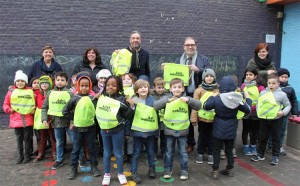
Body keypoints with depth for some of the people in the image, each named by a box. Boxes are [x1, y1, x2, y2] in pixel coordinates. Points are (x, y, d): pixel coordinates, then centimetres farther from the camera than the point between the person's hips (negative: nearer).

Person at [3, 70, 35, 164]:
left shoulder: (30, 91, -2)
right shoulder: (11, 91, 1)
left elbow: (35, 102, 7)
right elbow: (5, 104, 7)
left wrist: (33, 110, -8)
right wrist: (9, 109, -10)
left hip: (28, 120, -1)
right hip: (16, 120, 1)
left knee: (27, 138, 8)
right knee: (19, 138, 12)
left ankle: (27, 155, 22)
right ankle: (20, 156, 25)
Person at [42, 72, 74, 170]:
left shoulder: (70, 93, -6)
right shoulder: (50, 93, 4)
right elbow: (44, 107, 7)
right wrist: (44, 119, -5)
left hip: (68, 121, -3)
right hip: (56, 122, 3)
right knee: (59, 142, 16)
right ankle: (59, 160, 31)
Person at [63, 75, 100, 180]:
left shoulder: (93, 98, -4)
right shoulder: (75, 98, -5)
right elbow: (65, 111, 1)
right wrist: (72, 119, 5)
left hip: (90, 128, 0)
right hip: (77, 128, 0)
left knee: (92, 148, 12)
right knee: (76, 149, 10)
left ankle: (94, 167, 25)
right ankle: (73, 169, 22)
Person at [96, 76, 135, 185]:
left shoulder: (121, 99, -12)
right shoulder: (102, 97, -1)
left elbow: (127, 116, -11)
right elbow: (98, 111, 17)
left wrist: (131, 106, -22)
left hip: (117, 131, -3)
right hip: (104, 130, 3)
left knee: (118, 153, 10)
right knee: (106, 153, 16)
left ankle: (120, 174, 28)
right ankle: (106, 174, 31)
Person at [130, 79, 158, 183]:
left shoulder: (153, 100, 0)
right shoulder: (134, 101, -8)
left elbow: (157, 114, 8)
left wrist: (157, 130, 9)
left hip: (150, 132, 3)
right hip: (138, 132, -3)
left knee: (151, 152, 17)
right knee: (136, 153, 7)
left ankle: (152, 169, 36)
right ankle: (134, 173, 18)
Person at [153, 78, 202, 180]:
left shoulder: (186, 98, -3)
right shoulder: (166, 98, -5)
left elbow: (198, 106, -10)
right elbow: (155, 105, -18)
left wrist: (188, 100, -27)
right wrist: (168, 100, -31)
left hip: (182, 130, 0)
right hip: (169, 130, 0)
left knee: (183, 152, 13)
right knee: (169, 152, 14)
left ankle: (184, 170, 27)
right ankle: (168, 170, 29)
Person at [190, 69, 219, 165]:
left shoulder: (217, 89, 2)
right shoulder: (199, 89, -6)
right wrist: (194, 118, -9)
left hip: (214, 118, 2)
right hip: (202, 118, -2)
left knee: (211, 137, 13)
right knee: (202, 136, 13)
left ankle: (210, 154, 27)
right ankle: (200, 153, 28)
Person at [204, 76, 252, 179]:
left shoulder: (216, 99, -16)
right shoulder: (237, 99, -9)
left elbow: (205, 106, -4)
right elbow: (248, 110, 2)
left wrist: (212, 96, 9)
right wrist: (248, 99, 17)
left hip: (218, 130, -2)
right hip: (231, 130, 3)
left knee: (216, 150, 9)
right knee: (229, 150, 18)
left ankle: (215, 171, 11)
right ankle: (230, 169, 28)